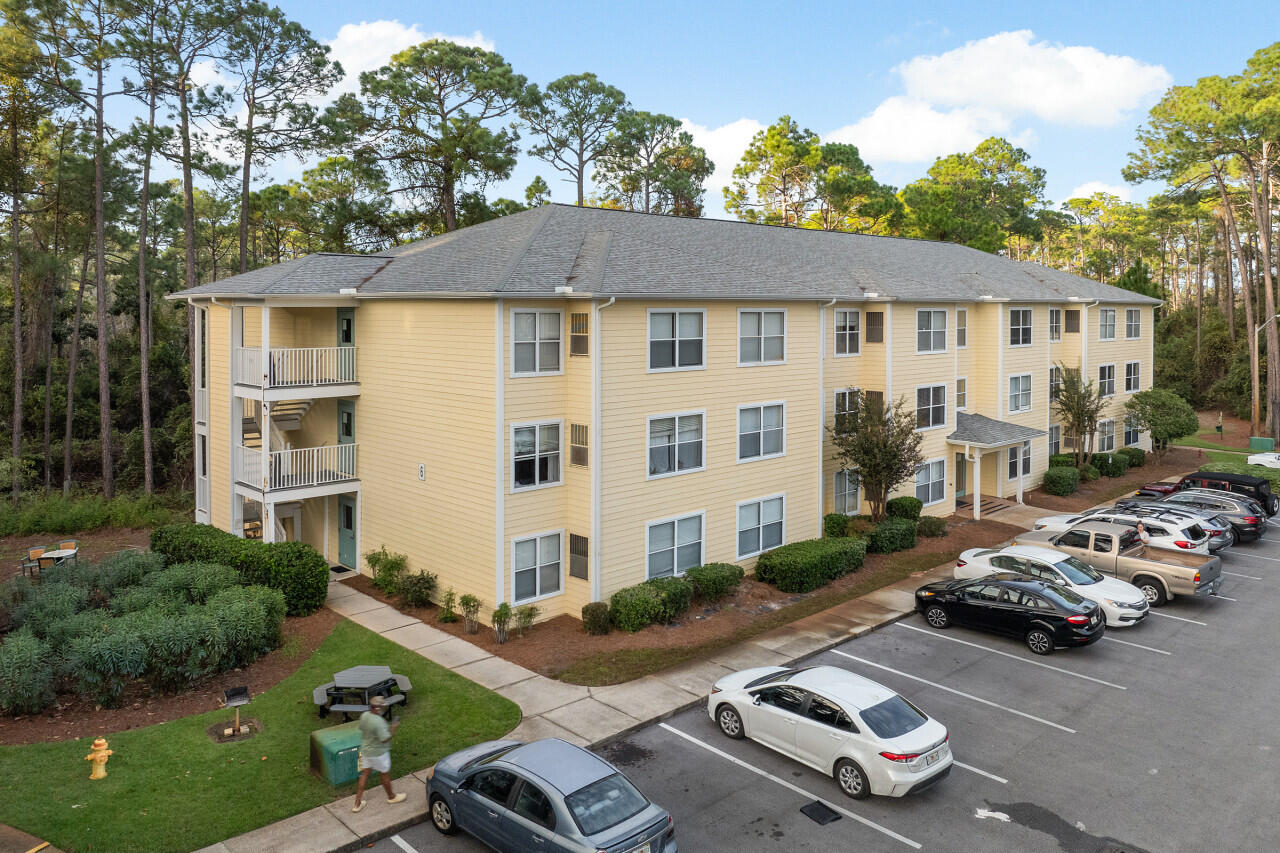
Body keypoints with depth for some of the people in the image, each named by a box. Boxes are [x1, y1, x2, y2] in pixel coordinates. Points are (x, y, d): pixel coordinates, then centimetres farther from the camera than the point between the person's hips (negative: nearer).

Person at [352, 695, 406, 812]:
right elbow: (385, 739, -28)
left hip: (365, 750, 7)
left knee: (364, 774, 18)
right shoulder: (378, 722, -33)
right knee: (385, 774, 16)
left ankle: (357, 803, 22)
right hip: (378, 753, -7)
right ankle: (391, 796, 38)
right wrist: (393, 729, -15)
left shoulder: (364, 716, -8)